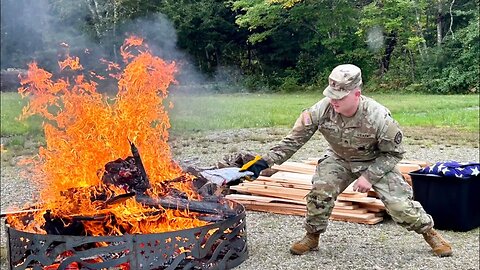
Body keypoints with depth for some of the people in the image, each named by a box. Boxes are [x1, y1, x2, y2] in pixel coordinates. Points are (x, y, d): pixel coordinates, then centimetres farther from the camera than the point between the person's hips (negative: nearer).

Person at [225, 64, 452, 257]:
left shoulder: (378, 117, -34)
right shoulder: (321, 110, -29)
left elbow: (394, 153, -17)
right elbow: (294, 140, -21)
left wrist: (370, 176, -26)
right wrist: (264, 161, -30)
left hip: (376, 162, -2)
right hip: (340, 159, 2)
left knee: (399, 203, -10)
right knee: (319, 191, -18)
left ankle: (430, 233, 18)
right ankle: (312, 236, 7)